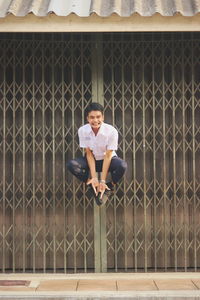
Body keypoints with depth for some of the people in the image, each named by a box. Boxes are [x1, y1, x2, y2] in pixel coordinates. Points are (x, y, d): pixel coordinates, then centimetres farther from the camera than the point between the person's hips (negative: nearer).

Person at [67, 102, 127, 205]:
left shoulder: (111, 131, -25)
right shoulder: (82, 130, -18)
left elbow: (108, 156, -22)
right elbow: (89, 154, -14)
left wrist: (103, 180, -24)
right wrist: (94, 178, -21)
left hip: (107, 160, -2)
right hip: (91, 160, 2)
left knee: (122, 166, -35)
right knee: (71, 165, -27)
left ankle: (108, 188, -4)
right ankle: (95, 187, -8)